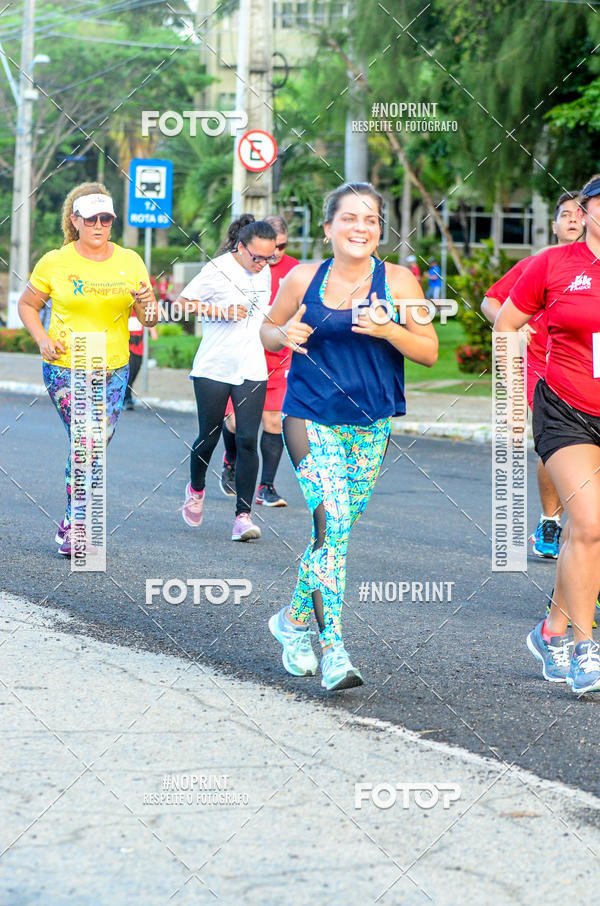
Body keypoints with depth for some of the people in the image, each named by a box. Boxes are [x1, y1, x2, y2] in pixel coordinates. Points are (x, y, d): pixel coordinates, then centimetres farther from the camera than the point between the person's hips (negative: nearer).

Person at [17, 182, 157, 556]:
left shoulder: (130, 261, 2)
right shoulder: (55, 263, -5)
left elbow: (149, 319, 5)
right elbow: (27, 305, 8)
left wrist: (148, 304, -18)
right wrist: (43, 340, -8)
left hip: (114, 369, 4)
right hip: (67, 368, -4)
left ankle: (72, 525, 25)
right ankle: (76, 528, 1)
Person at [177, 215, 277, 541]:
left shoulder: (264, 273, 7)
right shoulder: (218, 270, -11)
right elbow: (183, 301, -8)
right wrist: (222, 311, -18)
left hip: (252, 370, 3)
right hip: (213, 368, -3)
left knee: (247, 440, -7)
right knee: (209, 437, 8)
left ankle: (243, 515, -7)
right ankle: (196, 489, 37)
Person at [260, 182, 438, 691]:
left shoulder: (397, 281, 0)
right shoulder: (303, 280, 1)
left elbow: (429, 352, 0)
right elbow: (267, 330, 16)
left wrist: (388, 329, -18)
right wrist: (285, 335, -8)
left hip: (371, 424, 2)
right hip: (311, 418, -2)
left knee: (337, 530, 11)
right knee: (331, 525, -16)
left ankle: (296, 620, 35)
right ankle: (333, 651, -17)